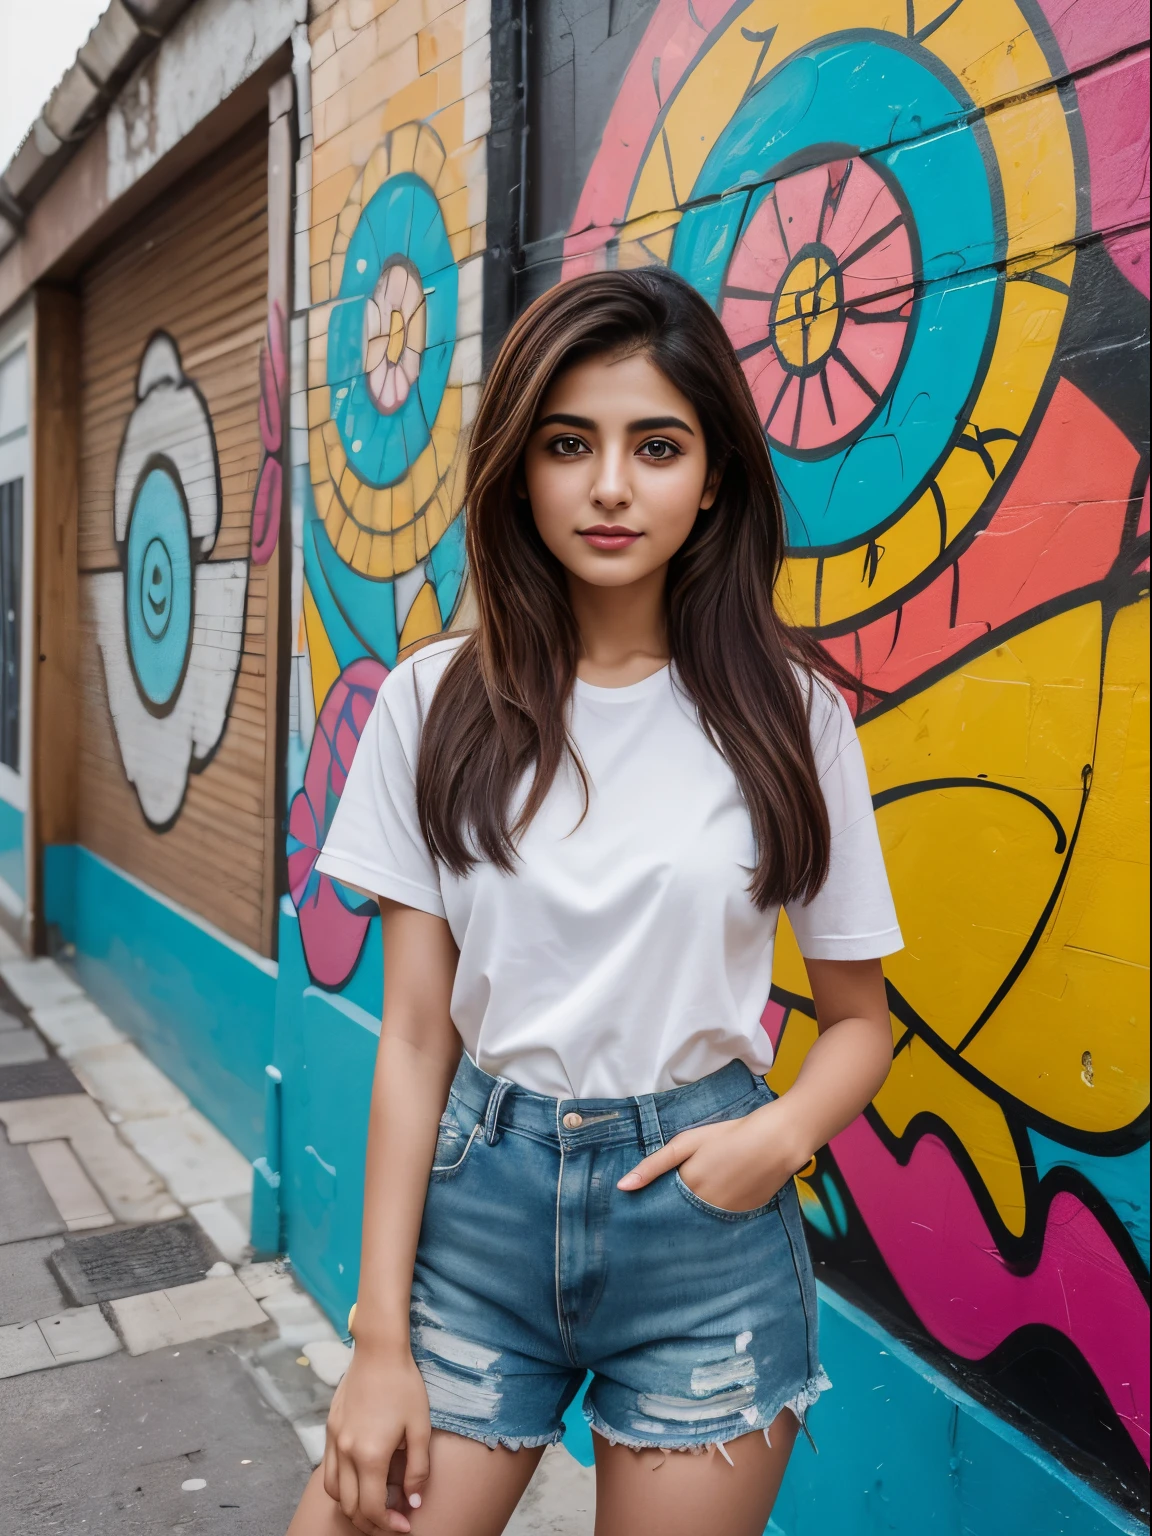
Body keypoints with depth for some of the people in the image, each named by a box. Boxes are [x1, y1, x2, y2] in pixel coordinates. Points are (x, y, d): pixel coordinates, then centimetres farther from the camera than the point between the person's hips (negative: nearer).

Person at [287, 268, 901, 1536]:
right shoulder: (438, 703, -3)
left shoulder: (790, 711, -5)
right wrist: (381, 1338, -4)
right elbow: (414, 1033, -3)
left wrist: (784, 1131, -17)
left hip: (704, 1212, 0)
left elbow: (860, 1016, 4)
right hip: (480, 1197, 1)